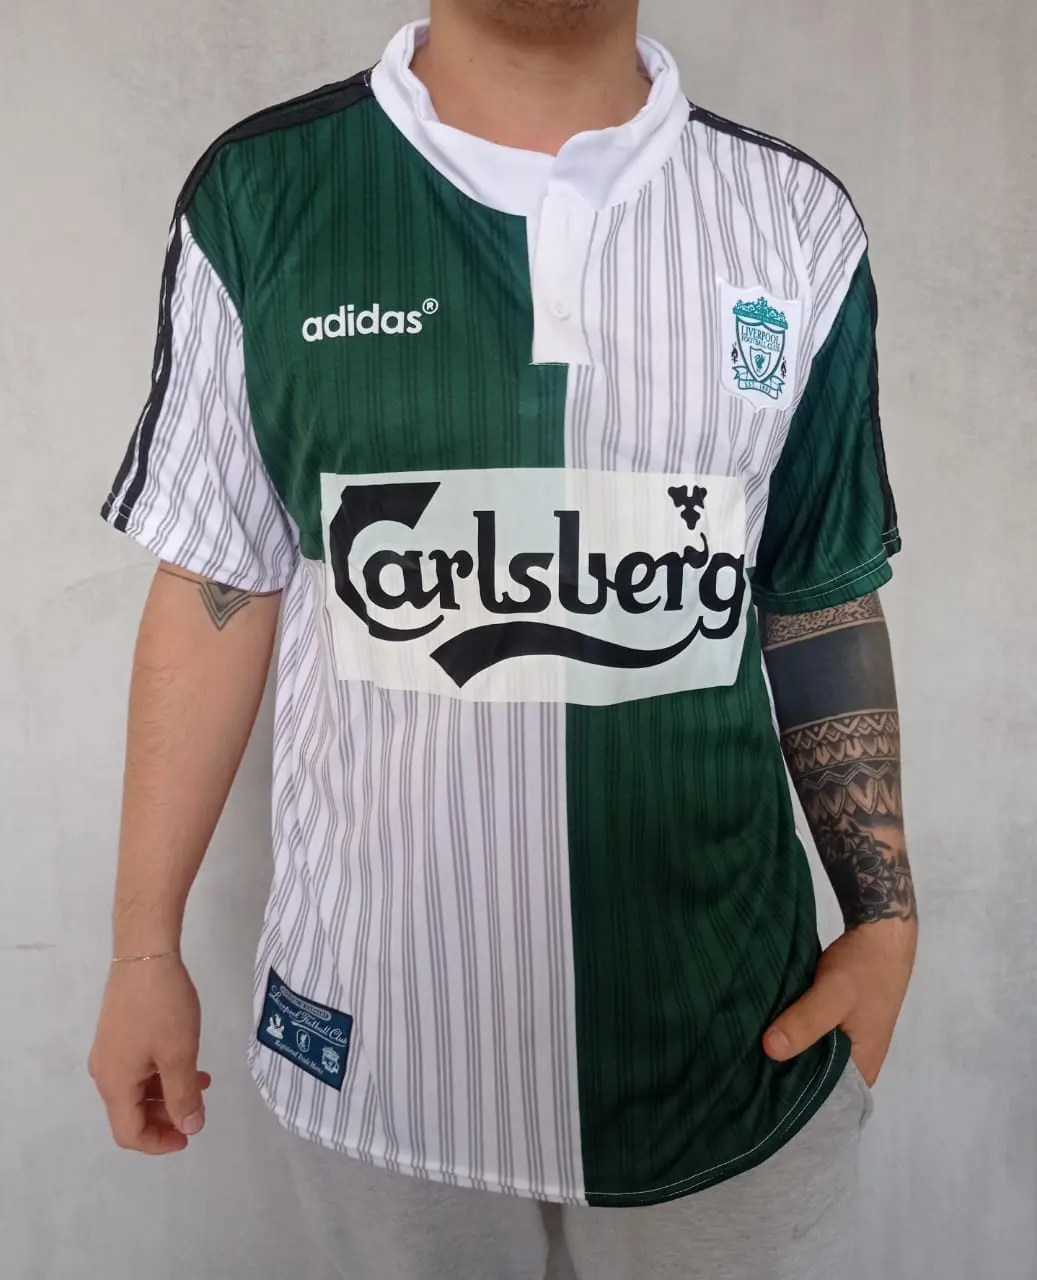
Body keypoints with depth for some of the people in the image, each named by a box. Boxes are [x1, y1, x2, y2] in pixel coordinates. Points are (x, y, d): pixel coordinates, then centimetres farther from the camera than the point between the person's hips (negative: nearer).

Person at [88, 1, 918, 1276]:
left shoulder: (796, 223, -1)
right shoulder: (260, 197, -5)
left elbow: (821, 607, 4)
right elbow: (216, 591, -2)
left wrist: (884, 915, 1)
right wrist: (145, 946, 2)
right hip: (372, 1034, 0)